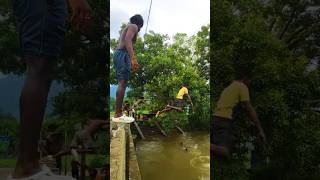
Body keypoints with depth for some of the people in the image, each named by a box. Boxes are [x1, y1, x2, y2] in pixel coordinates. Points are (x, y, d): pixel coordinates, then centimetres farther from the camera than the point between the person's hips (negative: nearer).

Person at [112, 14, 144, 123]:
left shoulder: (127, 28, 30)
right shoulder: (134, 26, 2)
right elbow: (127, 40, -15)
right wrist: (133, 58, -26)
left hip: (117, 54, 10)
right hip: (123, 55, -10)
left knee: (121, 84, 7)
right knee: (123, 83, -14)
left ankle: (119, 113, 6)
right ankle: (118, 115, -17)